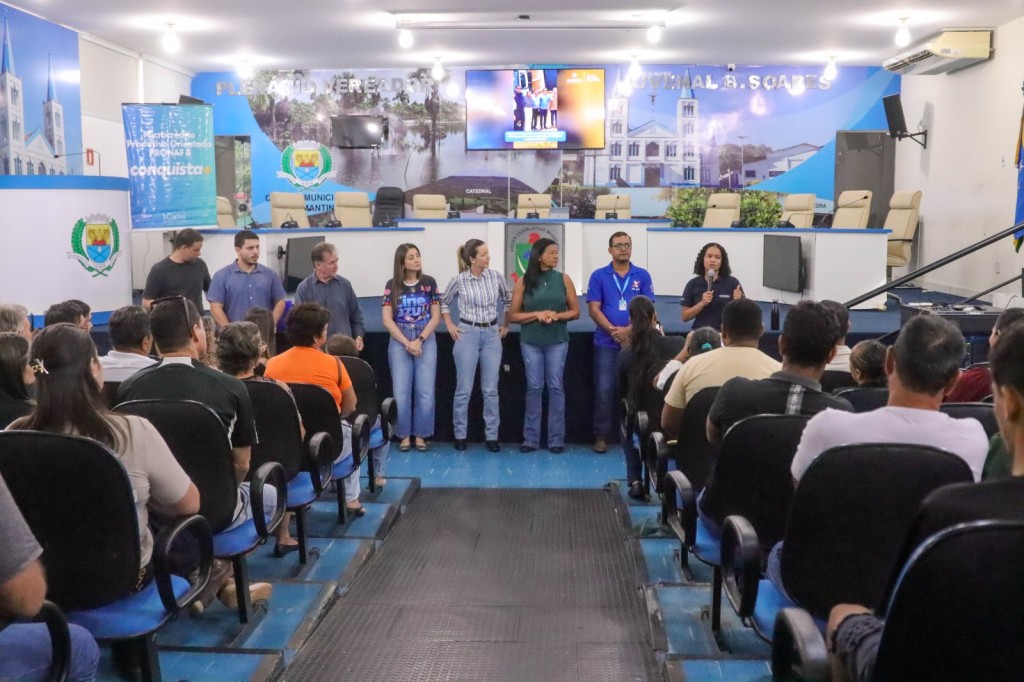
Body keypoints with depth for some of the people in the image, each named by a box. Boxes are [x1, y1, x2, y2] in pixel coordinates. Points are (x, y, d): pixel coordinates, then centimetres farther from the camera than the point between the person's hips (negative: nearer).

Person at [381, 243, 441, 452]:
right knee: (401, 392, -3)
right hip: (399, 342, 0)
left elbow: (436, 317, 1)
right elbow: (387, 320, -2)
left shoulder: (429, 282, 2)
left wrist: (419, 340, -10)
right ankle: (404, 435, 10)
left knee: (425, 392, -2)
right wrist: (407, 343, -10)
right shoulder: (392, 285, 1)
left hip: (426, 341, 0)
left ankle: (420, 435, 10)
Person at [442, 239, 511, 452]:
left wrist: (506, 325, 12)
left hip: (492, 334, 2)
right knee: (464, 389, 2)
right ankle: (460, 435, 13)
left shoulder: (496, 277, -2)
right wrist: (450, 326, 4)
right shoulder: (459, 280, -6)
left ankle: (492, 436, 11)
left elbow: (507, 300, 15)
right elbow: (444, 303, 11)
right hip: (467, 334, -2)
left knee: (491, 389, 4)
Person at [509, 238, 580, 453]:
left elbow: (575, 312, 5)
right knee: (534, 387, 1)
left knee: (556, 387, 0)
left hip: (558, 341, 0)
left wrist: (557, 316, -13)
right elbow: (513, 315, 1)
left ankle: (556, 438, 5)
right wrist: (537, 315, -13)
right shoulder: (524, 282, 0)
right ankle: (531, 438, 8)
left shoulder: (563, 279, 2)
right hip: (531, 342, 0)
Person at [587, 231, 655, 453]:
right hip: (606, 343, -1)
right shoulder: (599, 276, 4)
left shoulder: (642, 276, 6)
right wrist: (613, 331, -14)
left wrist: (628, 330, -14)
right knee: (604, 390, -1)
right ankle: (601, 436, 7)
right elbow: (593, 309, -2)